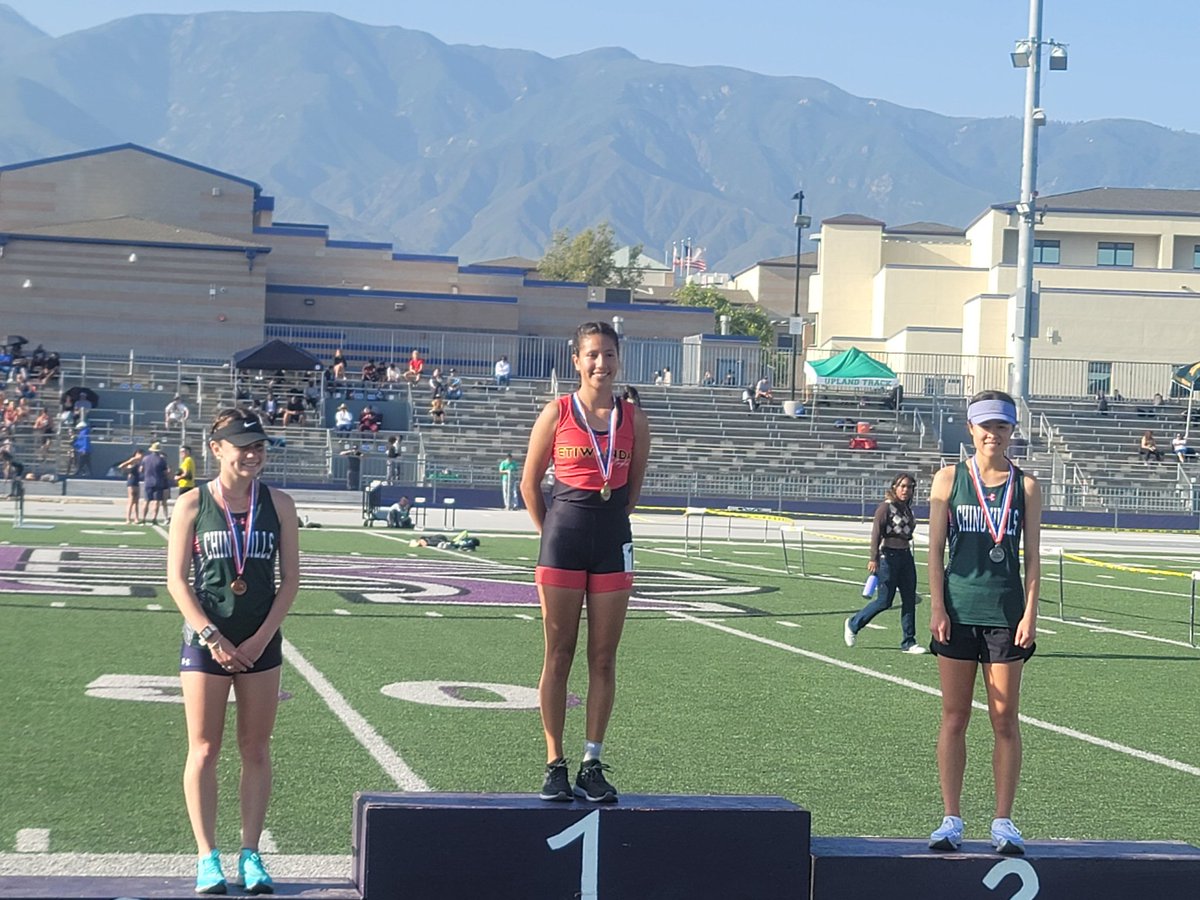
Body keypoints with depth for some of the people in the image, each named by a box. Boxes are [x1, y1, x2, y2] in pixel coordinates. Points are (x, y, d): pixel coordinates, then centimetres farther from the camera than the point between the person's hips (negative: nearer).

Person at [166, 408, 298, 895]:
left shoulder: (278, 504, 3)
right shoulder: (193, 504, -1)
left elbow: (290, 579, 3)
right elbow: (177, 580, -3)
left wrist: (260, 639, -6)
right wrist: (213, 638, -10)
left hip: (261, 643, 2)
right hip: (204, 640, -2)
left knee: (256, 751, 5)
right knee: (203, 751, 1)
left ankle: (251, 855, 11)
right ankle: (207, 856, 7)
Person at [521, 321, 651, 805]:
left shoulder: (633, 419, 5)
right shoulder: (557, 413, -1)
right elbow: (530, 483, 6)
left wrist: (607, 522, 12)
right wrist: (554, 533, 6)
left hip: (613, 545, 2)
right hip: (562, 543, -2)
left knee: (603, 659, 4)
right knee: (558, 656, 2)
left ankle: (592, 766, 11)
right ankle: (555, 766, 8)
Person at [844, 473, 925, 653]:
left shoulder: (907, 509, 12)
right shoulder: (886, 507, -9)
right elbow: (876, 533, -14)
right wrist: (873, 559, -21)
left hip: (906, 556, 7)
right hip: (888, 556, -7)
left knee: (909, 600, 3)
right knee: (884, 601, -4)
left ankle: (908, 642, 8)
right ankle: (853, 624, 17)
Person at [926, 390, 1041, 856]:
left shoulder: (1025, 486, 6)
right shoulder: (949, 479, 4)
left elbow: (1032, 555, 5)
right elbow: (935, 549, 3)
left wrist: (1030, 613, -4)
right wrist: (937, 607, -5)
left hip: (1006, 611, 0)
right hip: (958, 608, 0)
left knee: (1005, 720, 2)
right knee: (954, 717, 3)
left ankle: (1003, 822, 9)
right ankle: (951, 820, 10)